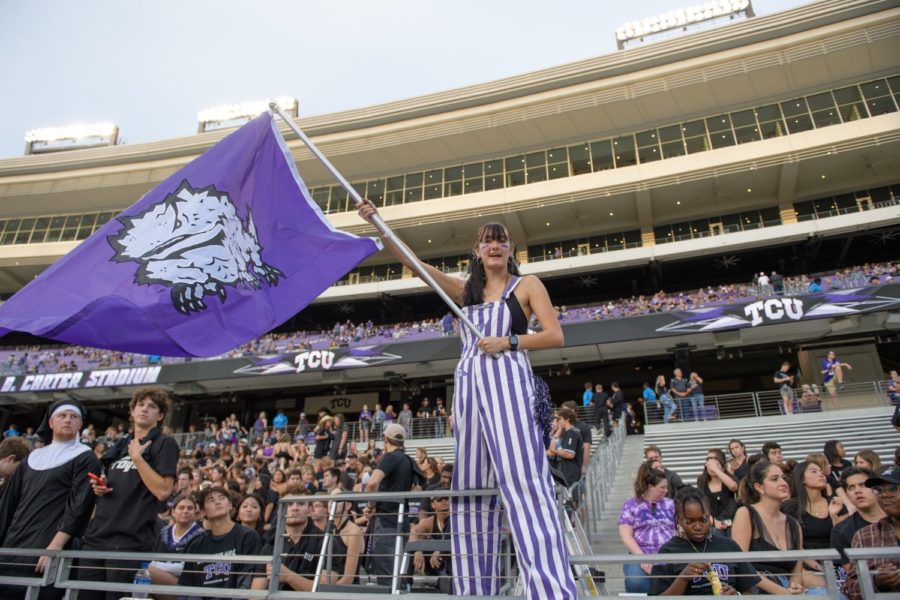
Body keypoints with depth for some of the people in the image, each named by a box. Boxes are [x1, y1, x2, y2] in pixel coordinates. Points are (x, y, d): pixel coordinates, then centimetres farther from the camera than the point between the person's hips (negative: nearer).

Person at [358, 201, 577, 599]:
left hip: (508, 380, -5)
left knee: (523, 478, -17)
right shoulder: (466, 290, 20)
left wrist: (509, 342, -10)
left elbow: (555, 335, 3)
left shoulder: (526, 284, 11)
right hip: (468, 384, 5)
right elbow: (412, 261, 15)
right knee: (470, 485, 3)